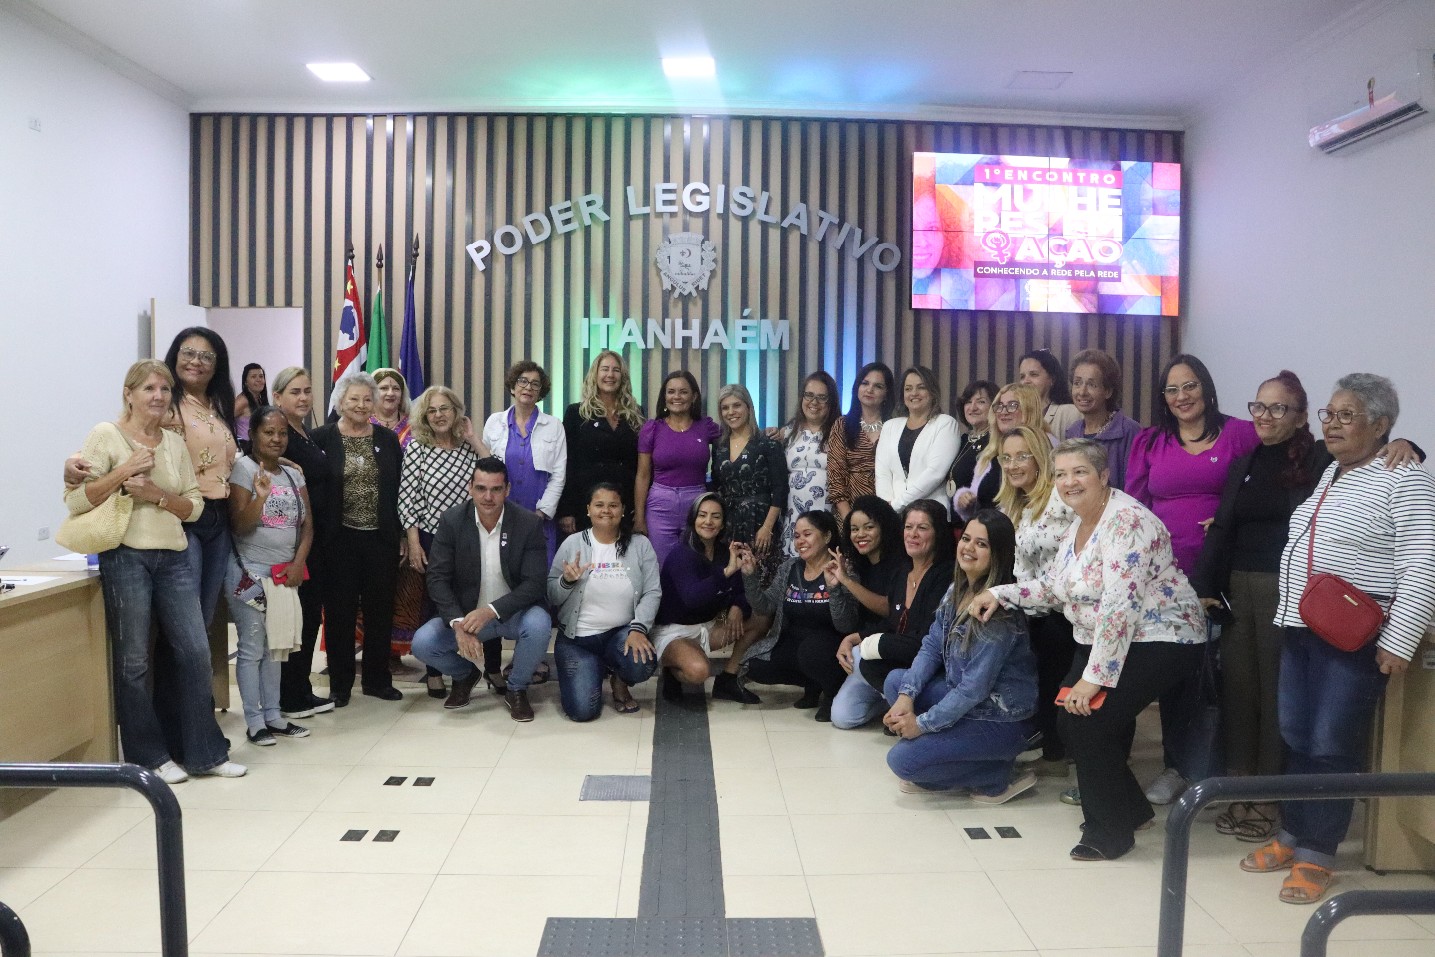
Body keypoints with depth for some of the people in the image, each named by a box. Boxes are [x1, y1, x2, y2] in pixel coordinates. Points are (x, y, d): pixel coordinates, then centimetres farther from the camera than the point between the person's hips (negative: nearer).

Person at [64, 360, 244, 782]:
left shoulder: (175, 443, 12)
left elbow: (194, 506, 8)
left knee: (195, 652, 3)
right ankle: (149, 756, 16)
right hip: (126, 556, -4)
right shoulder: (106, 435, -1)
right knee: (134, 661, 3)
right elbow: (76, 501, -7)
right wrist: (124, 471, -15)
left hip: (173, 557, 5)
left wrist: (157, 495, -9)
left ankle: (204, 752, 14)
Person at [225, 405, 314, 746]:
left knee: (275, 646, 10)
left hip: (285, 574, 5)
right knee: (251, 648, -1)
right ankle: (254, 722, 5)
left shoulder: (294, 473, 9)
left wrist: (298, 562, -6)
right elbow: (240, 525, -13)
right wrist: (260, 497, -30)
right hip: (250, 573, -5)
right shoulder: (244, 468, -8)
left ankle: (273, 715, 17)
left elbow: (307, 525, 7)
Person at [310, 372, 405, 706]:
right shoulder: (322, 438, -1)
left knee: (380, 609, 9)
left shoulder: (387, 439, 7)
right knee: (340, 611, 5)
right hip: (340, 539, -2)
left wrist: (401, 536, 5)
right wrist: (317, 534, -9)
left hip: (381, 538, 3)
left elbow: (399, 490, 8)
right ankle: (340, 684, 17)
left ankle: (377, 679, 22)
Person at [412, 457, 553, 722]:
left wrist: (491, 611, -31)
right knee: (422, 644, -20)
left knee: (538, 624, -33)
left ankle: (516, 688, -3)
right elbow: (438, 579, -11)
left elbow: (535, 583, -17)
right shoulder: (452, 521, -10)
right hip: (466, 613, 2)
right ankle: (465, 674, 15)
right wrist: (458, 623, -26)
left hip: (512, 612, -2)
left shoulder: (529, 523, -15)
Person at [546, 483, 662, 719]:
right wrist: (567, 580, -20)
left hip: (621, 633, 1)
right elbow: (551, 597, 2)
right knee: (583, 709, -17)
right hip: (576, 637, 0)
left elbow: (652, 592, -7)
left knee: (642, 665, -32)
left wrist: (638, 629, -23)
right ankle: (596, 669, 19)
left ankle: (619, 681, 7)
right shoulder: (572, 544, -1)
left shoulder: (640, 544, 0)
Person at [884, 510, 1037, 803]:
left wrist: (923, 723, -18)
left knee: (901, 759, -14)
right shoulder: (957, 591, 1)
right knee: (896, 681, 7)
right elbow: (931, 647, 4)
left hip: (1001, 721, -9)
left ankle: (999, 777, 0)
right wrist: (906, 697, -10)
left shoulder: (998, 609, -26)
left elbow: (975, 686, -25)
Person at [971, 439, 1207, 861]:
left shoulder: (1126, 521, -22)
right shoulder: (1078, 526, 8)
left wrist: (1095, 677, -28)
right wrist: (999, 594, 1)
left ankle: (1111, 830, 6)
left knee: (1090, 723, -17)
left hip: (1160, 640, -9)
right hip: (1098, 641, 9)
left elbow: (1119, 606, -28)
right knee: (1068, 723, 0)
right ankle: (1129, 810, 22)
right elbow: (1052, 587, 16)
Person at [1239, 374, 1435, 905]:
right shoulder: (1327, 473, 14)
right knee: (1295, 736, 12)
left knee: (1333, 745, -2)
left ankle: (1317, 853, 9)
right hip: (1299, 627, 7)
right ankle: (1292, 834, 24)